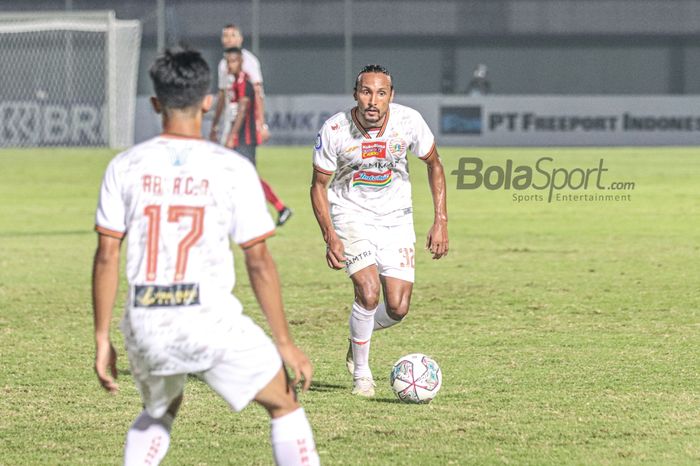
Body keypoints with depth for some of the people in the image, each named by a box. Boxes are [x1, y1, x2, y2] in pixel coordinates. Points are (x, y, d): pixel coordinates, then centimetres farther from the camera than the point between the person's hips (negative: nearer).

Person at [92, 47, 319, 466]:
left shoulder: (126, 167, 1)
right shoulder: (233, 169, -5)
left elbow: (106, 257, 1)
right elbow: (259, 262, -5)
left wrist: (102, 339, 8)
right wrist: (285, 343, 2)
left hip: (146, 323, 3)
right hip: (212, 322, -3)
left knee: (159, 413, 30)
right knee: (284, 405, 15)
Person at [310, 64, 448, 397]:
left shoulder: (409, 121, -16)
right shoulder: (334, 131, -20)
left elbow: (433, 164, 3)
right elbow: (319, 185, -6)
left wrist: (441, 221, -2)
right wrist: (330, 236, -18)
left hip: (396, 217, 2)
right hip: (352, 215, -2)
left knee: (397, 309, -5)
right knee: (369, 292, -22)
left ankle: (359, 335, 30)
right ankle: (361, 373, 0)